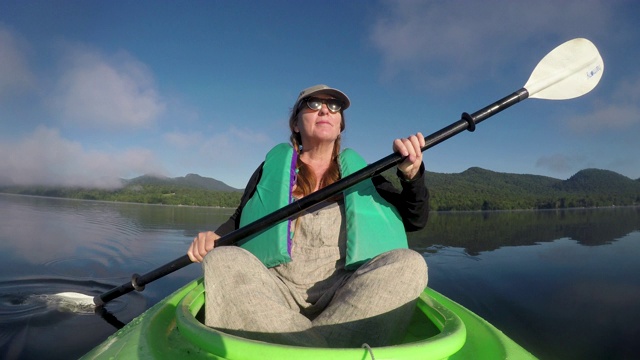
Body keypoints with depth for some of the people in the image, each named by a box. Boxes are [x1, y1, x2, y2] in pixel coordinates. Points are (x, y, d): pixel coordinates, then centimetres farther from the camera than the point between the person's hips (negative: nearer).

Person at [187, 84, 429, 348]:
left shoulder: (358, 171, 13)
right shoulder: (274, 166, 13)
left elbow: (415, 220, 10)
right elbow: (241, 220, 16)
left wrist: (411, 175, -9)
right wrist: (214, 236, -7)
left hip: (343, 295, 1)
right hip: (276, 291, 0)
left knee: (410, 263, -24)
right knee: (221, 260, -25)